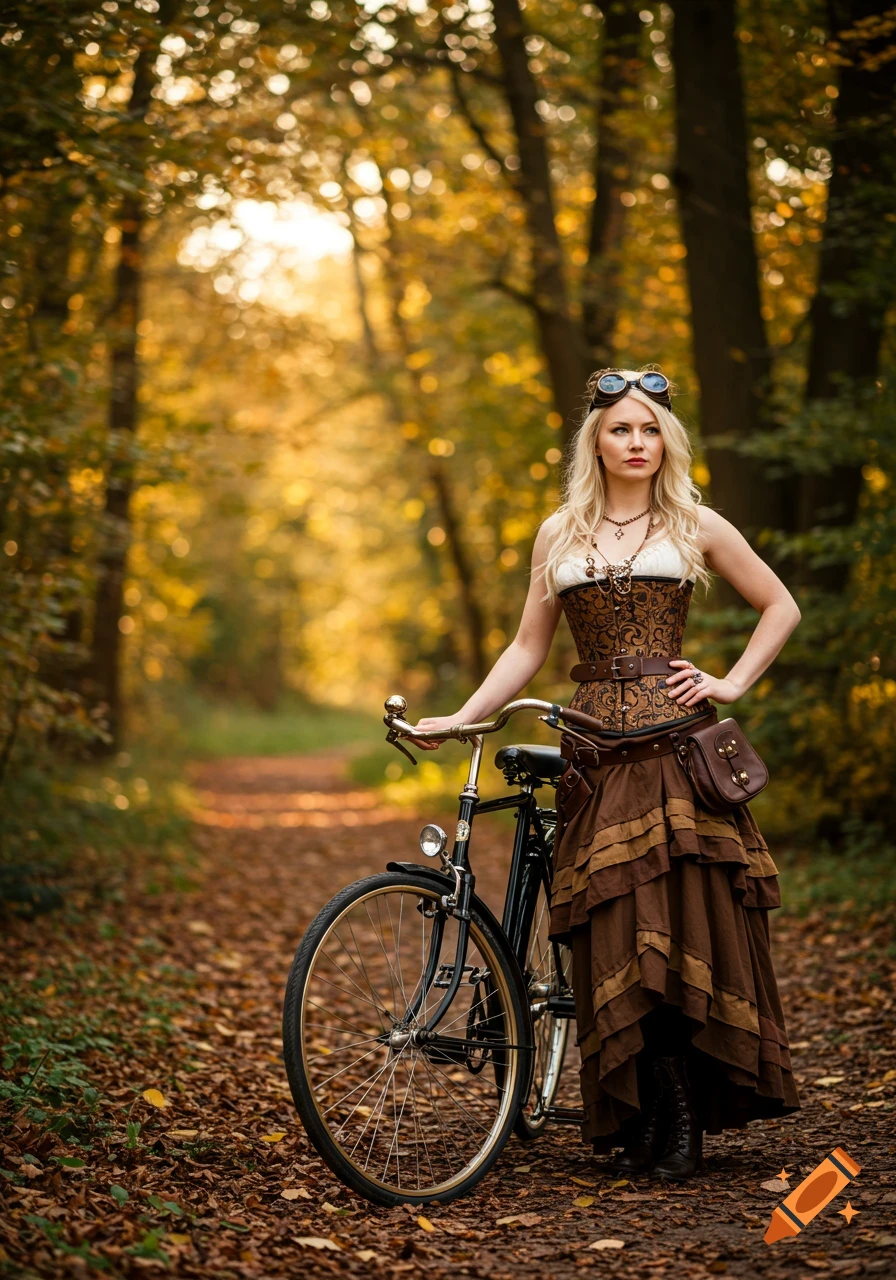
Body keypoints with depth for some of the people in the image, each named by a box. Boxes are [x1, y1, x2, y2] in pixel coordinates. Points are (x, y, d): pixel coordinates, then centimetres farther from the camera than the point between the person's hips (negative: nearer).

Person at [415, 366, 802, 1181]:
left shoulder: (696, 526, 8)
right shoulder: (560, 535, 14)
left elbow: (781, 607, 15)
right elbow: (528, 649, 14)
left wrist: (734, 682, 3)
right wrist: (458, 719, 4)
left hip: (678, 743, -2)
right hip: (599, 749, 2)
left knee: (687, 922, -7)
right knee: (615, 937, -2)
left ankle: (687, 1121, 2)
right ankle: (636, 1122, 7)